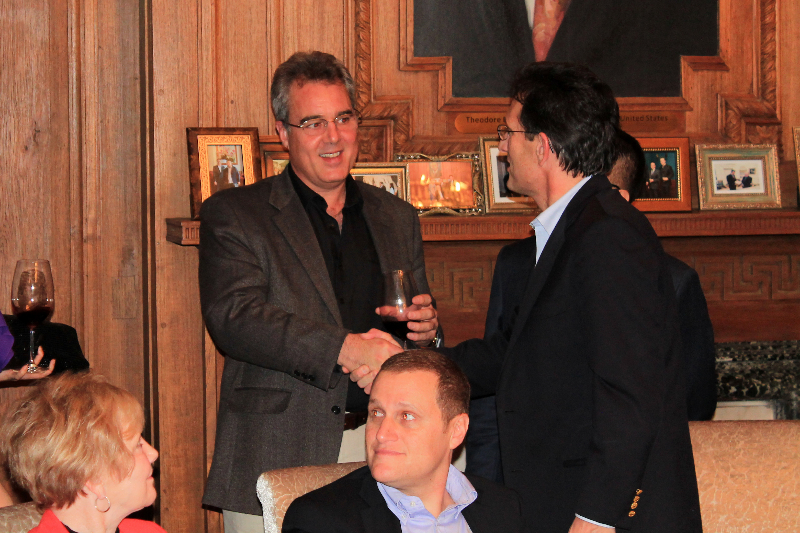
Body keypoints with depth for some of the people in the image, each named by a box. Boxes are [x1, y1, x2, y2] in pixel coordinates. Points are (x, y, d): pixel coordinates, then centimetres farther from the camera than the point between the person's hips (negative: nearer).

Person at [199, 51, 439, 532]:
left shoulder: (397, 219, 17)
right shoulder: (234, 216, 2)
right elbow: (234, 317, -14)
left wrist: (428, 330, 0)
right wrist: (345, 348, -24)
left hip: (380, 455, 4)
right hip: (277, 458, -3)